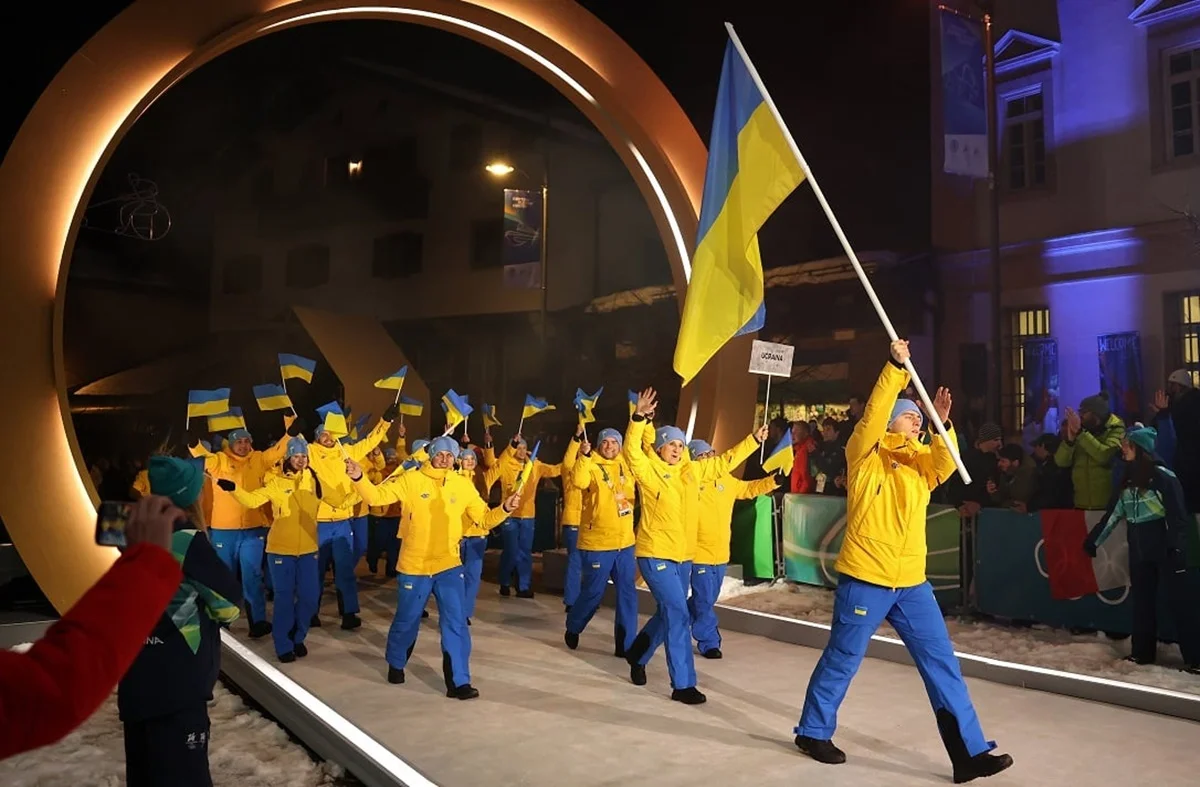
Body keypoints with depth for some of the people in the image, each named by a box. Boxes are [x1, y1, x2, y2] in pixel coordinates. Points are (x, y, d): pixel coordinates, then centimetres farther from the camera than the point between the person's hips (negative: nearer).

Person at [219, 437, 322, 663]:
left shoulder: (313, 479, 3)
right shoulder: (276, 481, -8)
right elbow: (252, 500, -18)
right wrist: (233, 489, -31)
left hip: (308, 549, 3)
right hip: (281, 549, -3)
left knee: (309, 598, 7)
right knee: (284, 598, 2)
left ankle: (298, 638, 29)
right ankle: (283, 646, 18)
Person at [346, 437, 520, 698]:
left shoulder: (464, 485, -2)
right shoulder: (410, 480, -9)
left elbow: (485, 518, -1)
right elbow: (377, 496, -15)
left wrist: (505, 509, -20)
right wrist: (359, 478, -33)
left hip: (449, 565, 1)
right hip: (414, 566, -1)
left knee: (456, 623, -3)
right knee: (406, 620, 16)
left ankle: (458, 682, 7)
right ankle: (396, 664, 44)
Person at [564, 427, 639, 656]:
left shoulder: (626, 466, 8)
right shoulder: (592, 466, -9)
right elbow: (578, 481, -29)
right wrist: (584, 455, -40)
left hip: (625, 542, 5)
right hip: (597, 543, -5)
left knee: (627, 593, 6)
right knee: (593, 592, 5)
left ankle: (625, 644, 15)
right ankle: (573, 628, 32)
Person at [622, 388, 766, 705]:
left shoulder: (692, 471, 7)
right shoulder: (649, 471, -10)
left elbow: (725, 462, 17)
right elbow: (631, 451, -28)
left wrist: (754, 440, 17)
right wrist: (639, 418, -41)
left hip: (684, 557, 7)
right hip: (655, 555, -7)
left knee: (668, 615, 18)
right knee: (678, 616, -10)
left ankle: (636, 655, 42)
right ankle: (683, 684, 0)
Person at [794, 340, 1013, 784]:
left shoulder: (920, 461, 13)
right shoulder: (866, 455, -1)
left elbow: (945, 465, -8)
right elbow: (871, 416, -18)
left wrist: (942, 425, -23)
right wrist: (896, 367, -24)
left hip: (911, 583, 5)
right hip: (864, 579, -5)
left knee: (942, 664, 5)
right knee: (841, 660, 6)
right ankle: (813, 731, 24)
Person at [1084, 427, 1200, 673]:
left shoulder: (1162, 476, -12)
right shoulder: (1126, 480, 10)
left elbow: (1177, 514, -15)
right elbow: (1113, 513, 15)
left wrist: (1177, 549, -19)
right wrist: (1093, 541, 17)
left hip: (1165, 547, -7)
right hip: (1139, 549, 7)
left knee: (1179, 600, -5)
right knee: (1141, 600, 11)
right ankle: (1142, 652, 19)